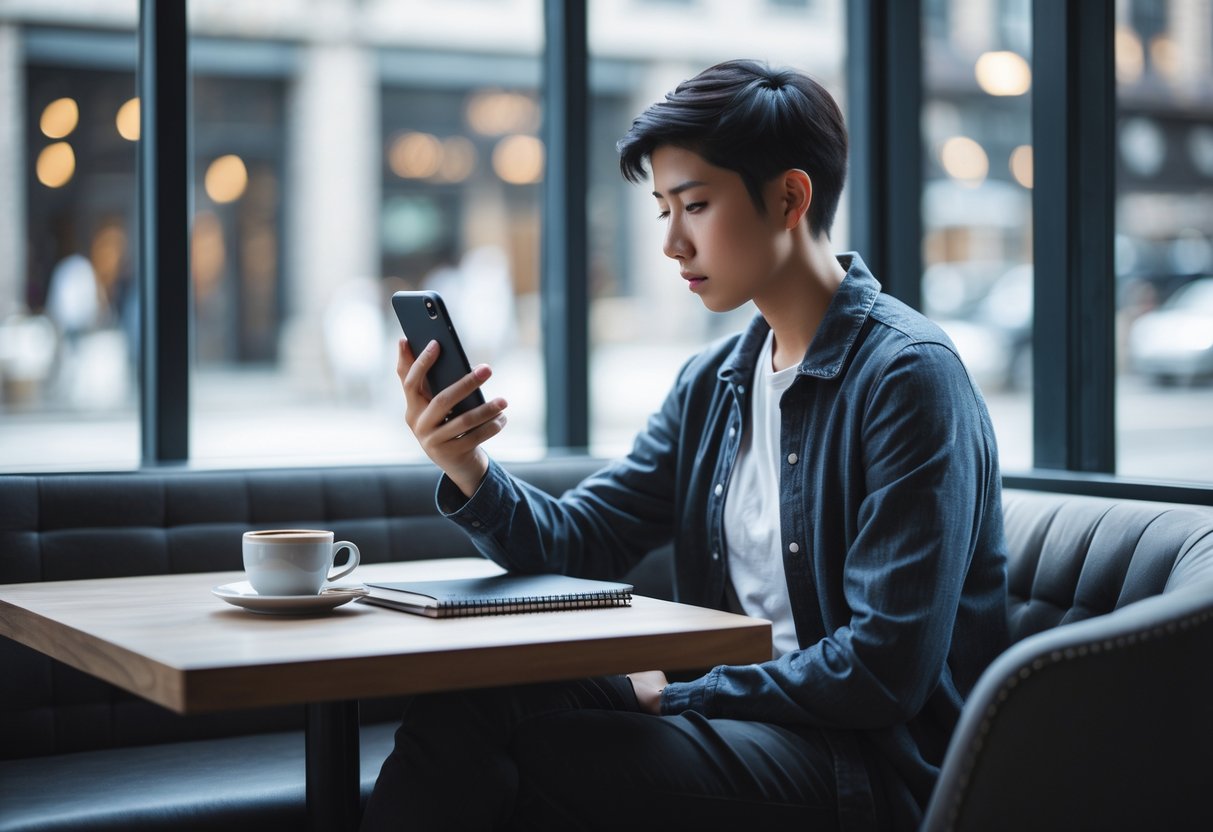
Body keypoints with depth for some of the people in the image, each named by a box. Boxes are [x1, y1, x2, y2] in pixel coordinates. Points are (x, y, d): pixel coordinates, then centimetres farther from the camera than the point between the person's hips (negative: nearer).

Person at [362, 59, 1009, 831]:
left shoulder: (907, 376, -14)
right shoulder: (712, 384, 12)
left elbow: (885, 668, -19)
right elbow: (581, 541, 9)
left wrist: (678, 696, -13)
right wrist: (470, 473, -10)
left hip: (874, 762, -7)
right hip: (744, 714, 7)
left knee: (544, 755, -26)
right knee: (464, 703, -14)